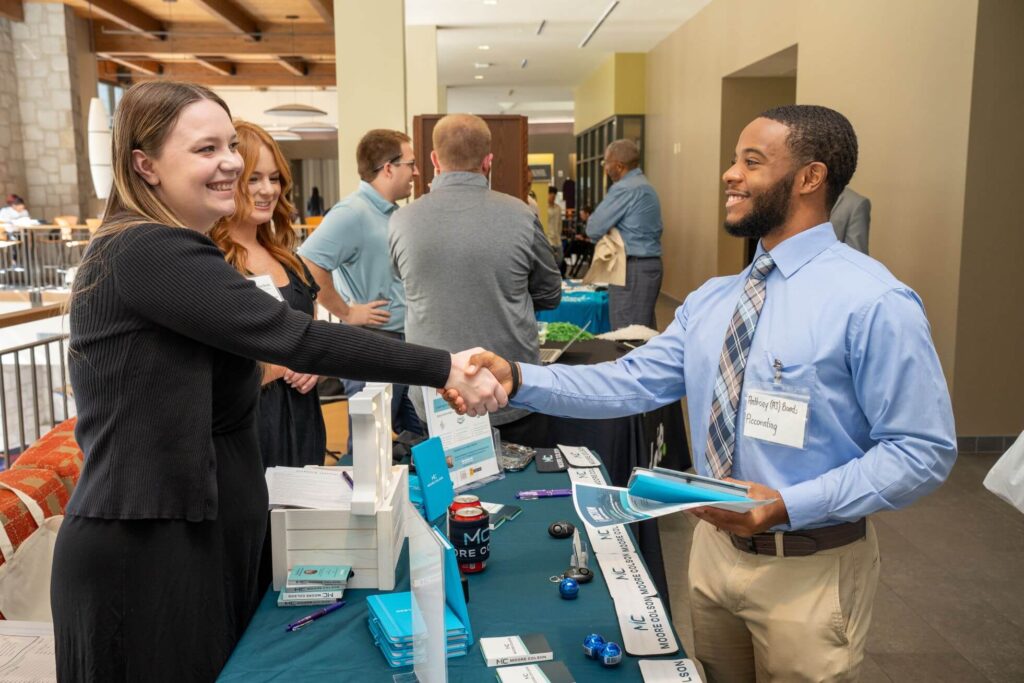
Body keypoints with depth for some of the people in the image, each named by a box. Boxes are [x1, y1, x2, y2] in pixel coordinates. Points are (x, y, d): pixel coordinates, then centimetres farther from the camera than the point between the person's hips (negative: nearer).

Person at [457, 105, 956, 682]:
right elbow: (631, 383, -3)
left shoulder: (874, 303, -18)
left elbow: (924, 450, -17)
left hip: (811, 567, -6)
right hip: (716, 543, 6)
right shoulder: (712, 301, 2)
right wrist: (520, 379, -16)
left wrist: (789, 504, -26)